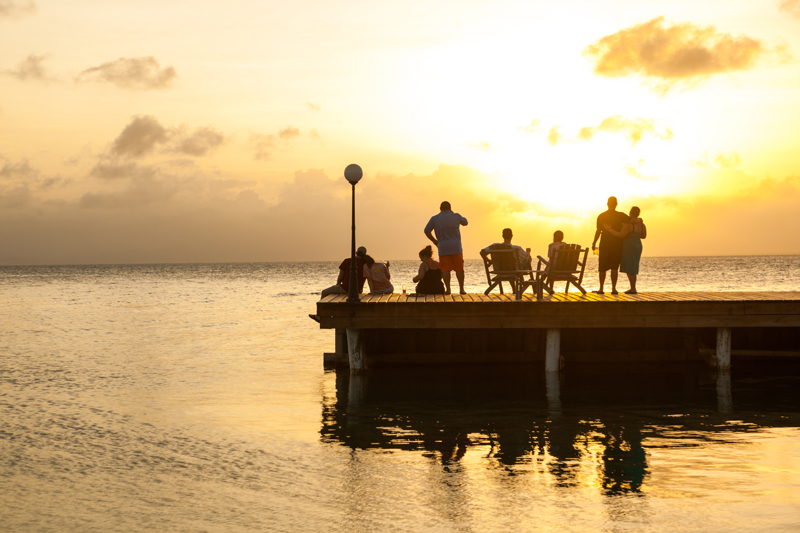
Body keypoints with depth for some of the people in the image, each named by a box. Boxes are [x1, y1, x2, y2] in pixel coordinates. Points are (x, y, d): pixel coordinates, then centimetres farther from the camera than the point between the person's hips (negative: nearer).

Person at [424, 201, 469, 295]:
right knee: (459, 269, 3)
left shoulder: (434, 219, 2)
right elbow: (465, 222, 21)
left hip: (443, 248, 0)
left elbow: (426, 231, 0)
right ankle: (461, 288, -1)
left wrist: (434, 241, 10)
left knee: (445, 269, 2)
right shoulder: (456, 216, 2)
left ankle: (448, 289, -6)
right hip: (456, 248, 0)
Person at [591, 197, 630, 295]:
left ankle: (601, 288, 12)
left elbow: (598, 231, -3)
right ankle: (613, 288, -6)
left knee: (602, 267, 9)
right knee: (614, 267, 1)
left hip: (604, 245, 1)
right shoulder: (621, 216, -3)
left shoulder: (601, 216, 0)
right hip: (617, 245, -1)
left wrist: (594, 243, 6)